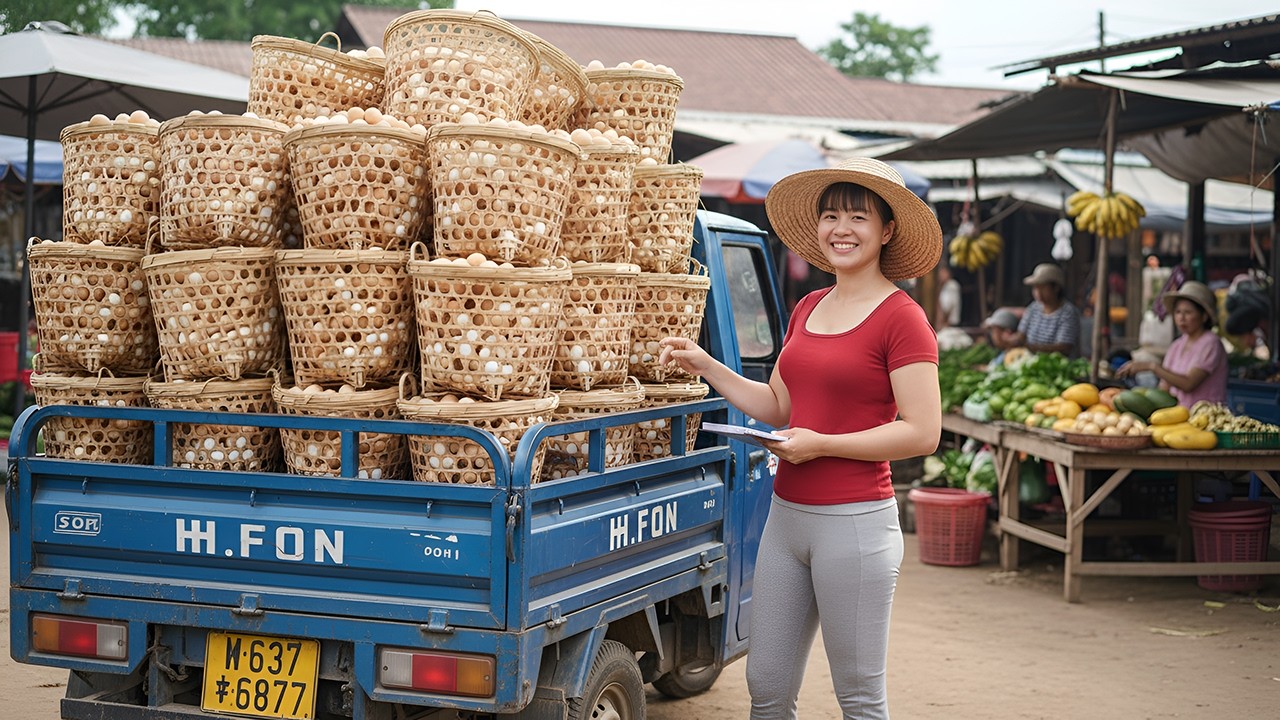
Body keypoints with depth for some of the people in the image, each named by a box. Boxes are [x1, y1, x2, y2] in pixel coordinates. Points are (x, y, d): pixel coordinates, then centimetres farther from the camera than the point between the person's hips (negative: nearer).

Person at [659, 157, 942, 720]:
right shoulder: (808, 308, 13)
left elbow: (922, 433, -15)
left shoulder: (901, 317, -10)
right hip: (786, 516, 7)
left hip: (855, 521, -7)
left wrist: (821, 444, -16)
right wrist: (707, 368, 10)